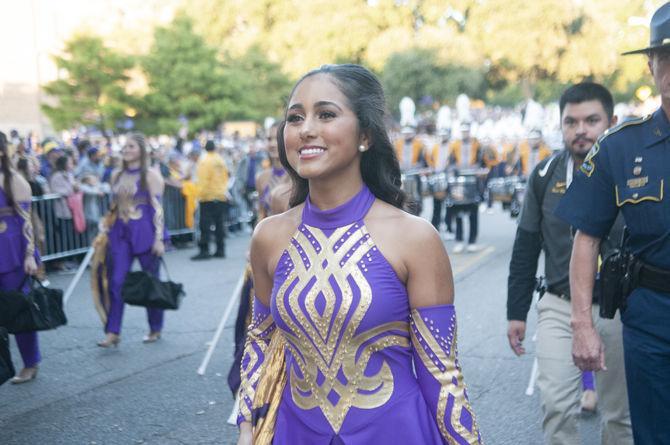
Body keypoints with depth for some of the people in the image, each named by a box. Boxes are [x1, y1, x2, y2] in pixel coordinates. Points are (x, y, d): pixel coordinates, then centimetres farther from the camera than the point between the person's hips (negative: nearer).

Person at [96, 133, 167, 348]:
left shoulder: (151, 175, -5)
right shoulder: (117, 176, 11)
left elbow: (157, 207, -9)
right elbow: (114, 206, 17)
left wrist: (159, 238, -14)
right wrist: (106, 229, 14)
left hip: (145, 233, -4)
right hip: (120, 233, 5)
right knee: (115, 281, -5)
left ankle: (155, 329, 21)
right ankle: (113, 332, -1)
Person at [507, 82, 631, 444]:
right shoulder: (544, 176, 0)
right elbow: (525, 249, 5)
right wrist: (516, 313, 5)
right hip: (559, 309, 1)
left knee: (619, 413, 11)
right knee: (556, 407, -3)